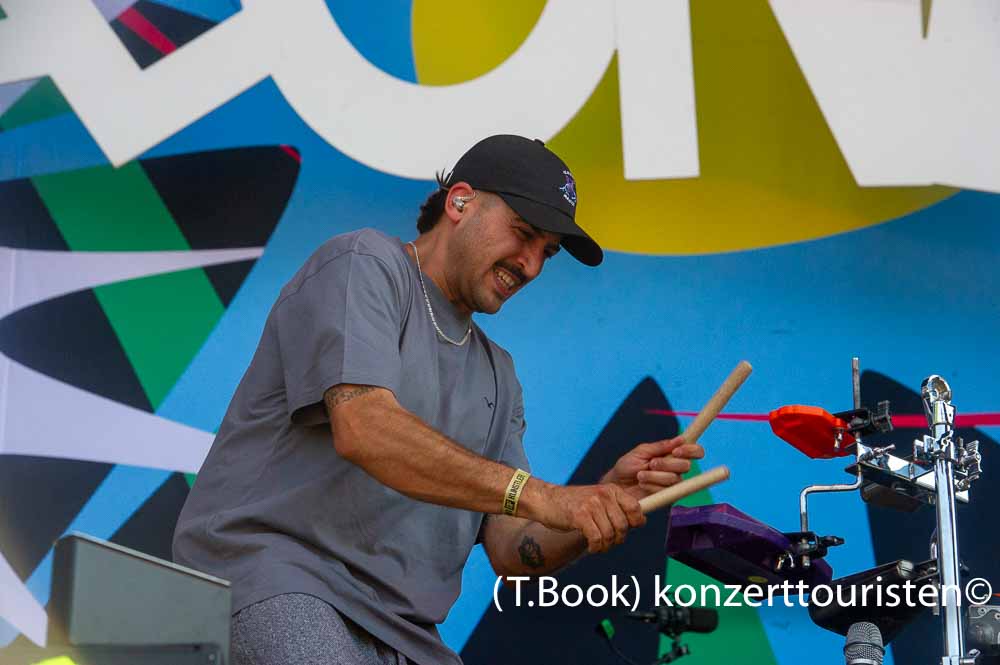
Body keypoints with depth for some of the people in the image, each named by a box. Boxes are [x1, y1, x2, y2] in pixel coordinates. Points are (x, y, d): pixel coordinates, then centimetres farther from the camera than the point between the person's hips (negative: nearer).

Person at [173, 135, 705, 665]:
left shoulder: (496, 375, 19)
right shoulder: (363, 266, -1)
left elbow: (513, 555, 12)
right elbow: (363, 429, -19)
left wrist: (610, 499, -6)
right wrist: (537, 496, -24)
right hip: (267, 576, -6)